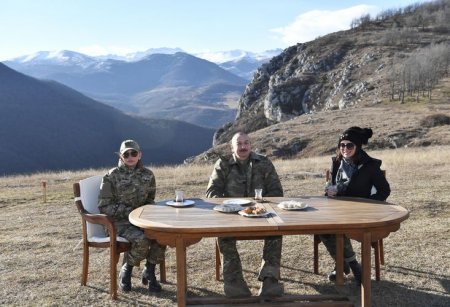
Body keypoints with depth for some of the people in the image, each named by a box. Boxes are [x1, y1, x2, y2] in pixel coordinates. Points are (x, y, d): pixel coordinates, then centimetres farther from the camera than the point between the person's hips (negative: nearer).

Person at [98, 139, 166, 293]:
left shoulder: (147, 175, 7)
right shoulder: (112, 176, -5)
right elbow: (104, 206, -6)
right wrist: (129, 211, -16)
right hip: (120, 221, -4)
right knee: (141, 240, -33)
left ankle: (149, 271, -3)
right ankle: (126, 271, -2)